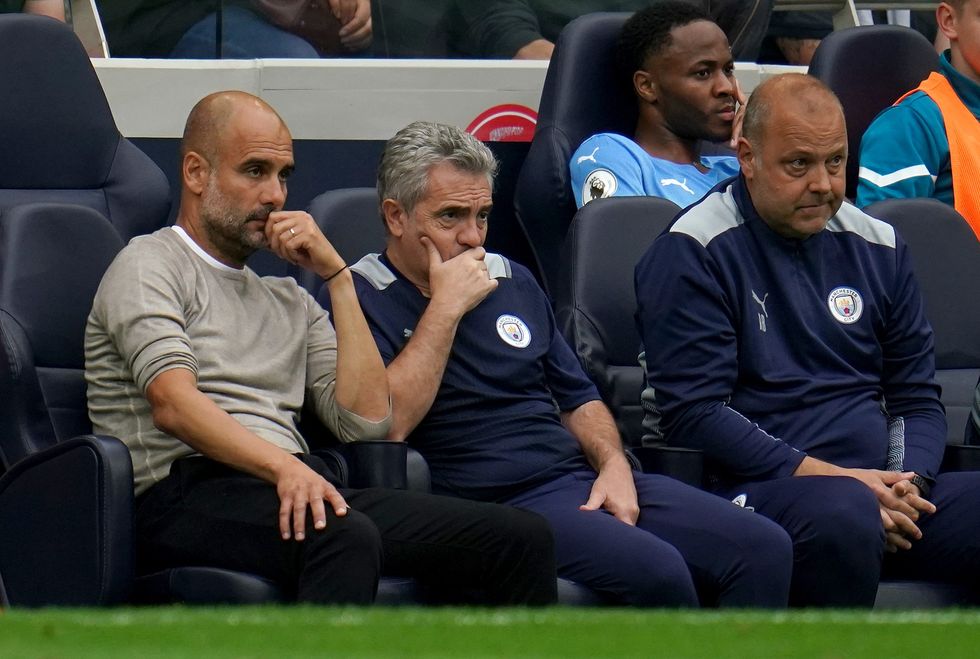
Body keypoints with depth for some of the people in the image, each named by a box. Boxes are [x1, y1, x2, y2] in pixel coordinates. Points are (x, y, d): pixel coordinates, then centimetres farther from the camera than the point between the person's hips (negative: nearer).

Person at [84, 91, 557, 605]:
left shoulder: (289, 302, 30)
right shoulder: (150, 266, 8)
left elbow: (366, 421, 16)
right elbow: (173, 403, -11)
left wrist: (336, 275, 14)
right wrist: (285, 468, -27)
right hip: (187, 497, -7)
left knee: (522, 539, -11)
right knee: (346, 538, -40)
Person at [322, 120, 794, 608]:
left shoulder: (514, 282, 22)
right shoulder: (357, 299, 0)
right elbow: (386, 425, -16)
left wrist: (613, 463, 6)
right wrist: (445, 308, -12)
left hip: (588, 482, 8)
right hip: (493, 506, -7)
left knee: (762, 548, -14)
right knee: (656, 571, -33)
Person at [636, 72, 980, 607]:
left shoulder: (875, 245, 18)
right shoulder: (693, 251, 0)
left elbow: (917, 398, 21)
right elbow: (691, 414, -8)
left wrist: (907, 481, -2)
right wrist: (831, 478, -15)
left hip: (887, 488, 6)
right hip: (758, 491, -6)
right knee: (844, 512, -40)